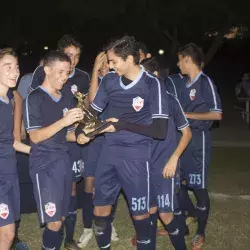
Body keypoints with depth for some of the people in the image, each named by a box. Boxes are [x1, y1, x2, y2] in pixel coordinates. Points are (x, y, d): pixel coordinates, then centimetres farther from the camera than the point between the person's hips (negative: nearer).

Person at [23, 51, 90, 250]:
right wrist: (63, 121, -25)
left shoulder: (65, 99, 13)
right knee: (53, 222, -7)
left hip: (64, 161, 7)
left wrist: (78, 137, -4)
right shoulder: (34, 98, -8)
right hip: (44, 165, -7)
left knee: (62, 218, 12)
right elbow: (35, 137, -14)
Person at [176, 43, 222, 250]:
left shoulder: (206, 82, -12)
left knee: (198, 187, 3)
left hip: (198, 139, -7)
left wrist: (187, 115, -14)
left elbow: (217, 114, -15)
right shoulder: (184, 83, 8)